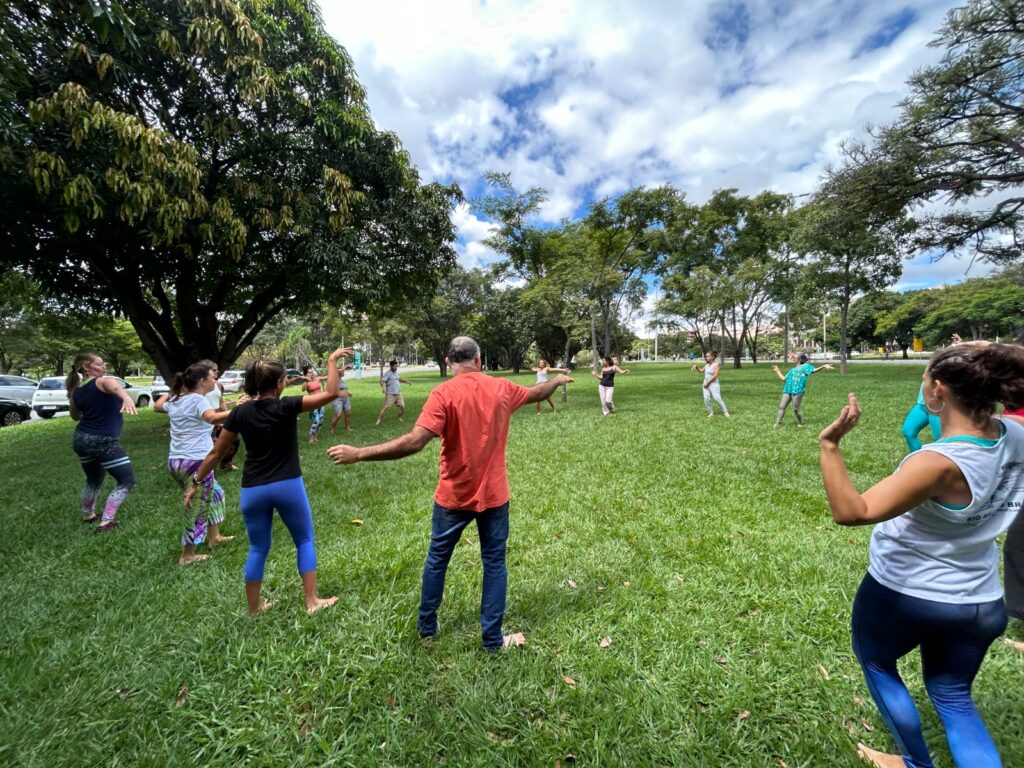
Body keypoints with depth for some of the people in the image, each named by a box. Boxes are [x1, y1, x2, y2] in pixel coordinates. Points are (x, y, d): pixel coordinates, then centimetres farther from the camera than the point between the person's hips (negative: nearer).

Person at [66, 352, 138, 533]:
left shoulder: (76, 391, 9)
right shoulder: (103, 381, -12)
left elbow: (75, 416, 25)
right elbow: (114, 386, -40)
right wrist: (126, 398, -60)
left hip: (80, 439, 8)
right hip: (103, 441, -8)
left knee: (93, 480, 29)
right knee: (127, 481, 2)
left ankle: (87, 515, 44)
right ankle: (106, 523, -4)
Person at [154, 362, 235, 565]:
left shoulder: (176, 400, 12)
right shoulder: (198, 400, -15)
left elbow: (157, 406, 35)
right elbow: (212, 417, -37)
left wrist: (170, 391, 46)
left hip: (176, 462, 10)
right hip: (195, 462, -10)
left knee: (215, 493, 25)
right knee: (198, 508, 5)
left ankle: (214, 536, 36)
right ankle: (187, 555, 17)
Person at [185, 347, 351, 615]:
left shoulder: (240, 413, 0)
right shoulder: (286, 407, -13)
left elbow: (215, 454, 6)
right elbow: (331, 393, -15)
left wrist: (195, 482, 18)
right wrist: (332, 360, -8)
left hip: (253, 490, 4)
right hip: (287, 486, -3)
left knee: (258, 549, 19)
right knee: (304, 541, 13)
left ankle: (254, 608, 30)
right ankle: (312, 601, 17)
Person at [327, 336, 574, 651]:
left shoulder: (443, 394, -16)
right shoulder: (501, 388, -4)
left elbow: (414, 442, -27)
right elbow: (537, 393, 15)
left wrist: (358, 454, -24)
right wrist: (558, 380, 36)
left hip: (454, 496, -2)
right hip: (494, 494, 2)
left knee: (437, 559, 20)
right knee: (495, 563, 15)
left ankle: (426, 625, 38)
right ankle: (492, 639, 26)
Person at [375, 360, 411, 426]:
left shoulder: (396, 372, 16)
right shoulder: (387, 373, -10)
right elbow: (382, 381, -23)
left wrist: (407, 382, 38)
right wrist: (383, 387, -41)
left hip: (398, 393, 7)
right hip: (390, 394, -7)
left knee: (402, 407, 4)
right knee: (386, 407, -12)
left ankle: (399, 418, 26)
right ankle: (378, 421, -8)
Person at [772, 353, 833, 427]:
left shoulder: (806, 366, 9)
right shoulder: (792, 370, 27)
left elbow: (814, 370, -9)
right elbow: (783, 378, 29)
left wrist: (823, 366, -26)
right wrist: (777, 370, 36)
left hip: (798, 391, -6)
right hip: (787, 390, 6)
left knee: (796, 409, -3)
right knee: (782, 407, 1)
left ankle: (800, 423, 14)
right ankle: (777, 423, 6)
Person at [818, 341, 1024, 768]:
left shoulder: (939, 463, -33)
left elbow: (850, 512, -41)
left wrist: (829, 444, -44)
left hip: (902, 594, -6)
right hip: (980, 602, 6)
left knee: (876, 664, 26)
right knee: (954, 697, 27)